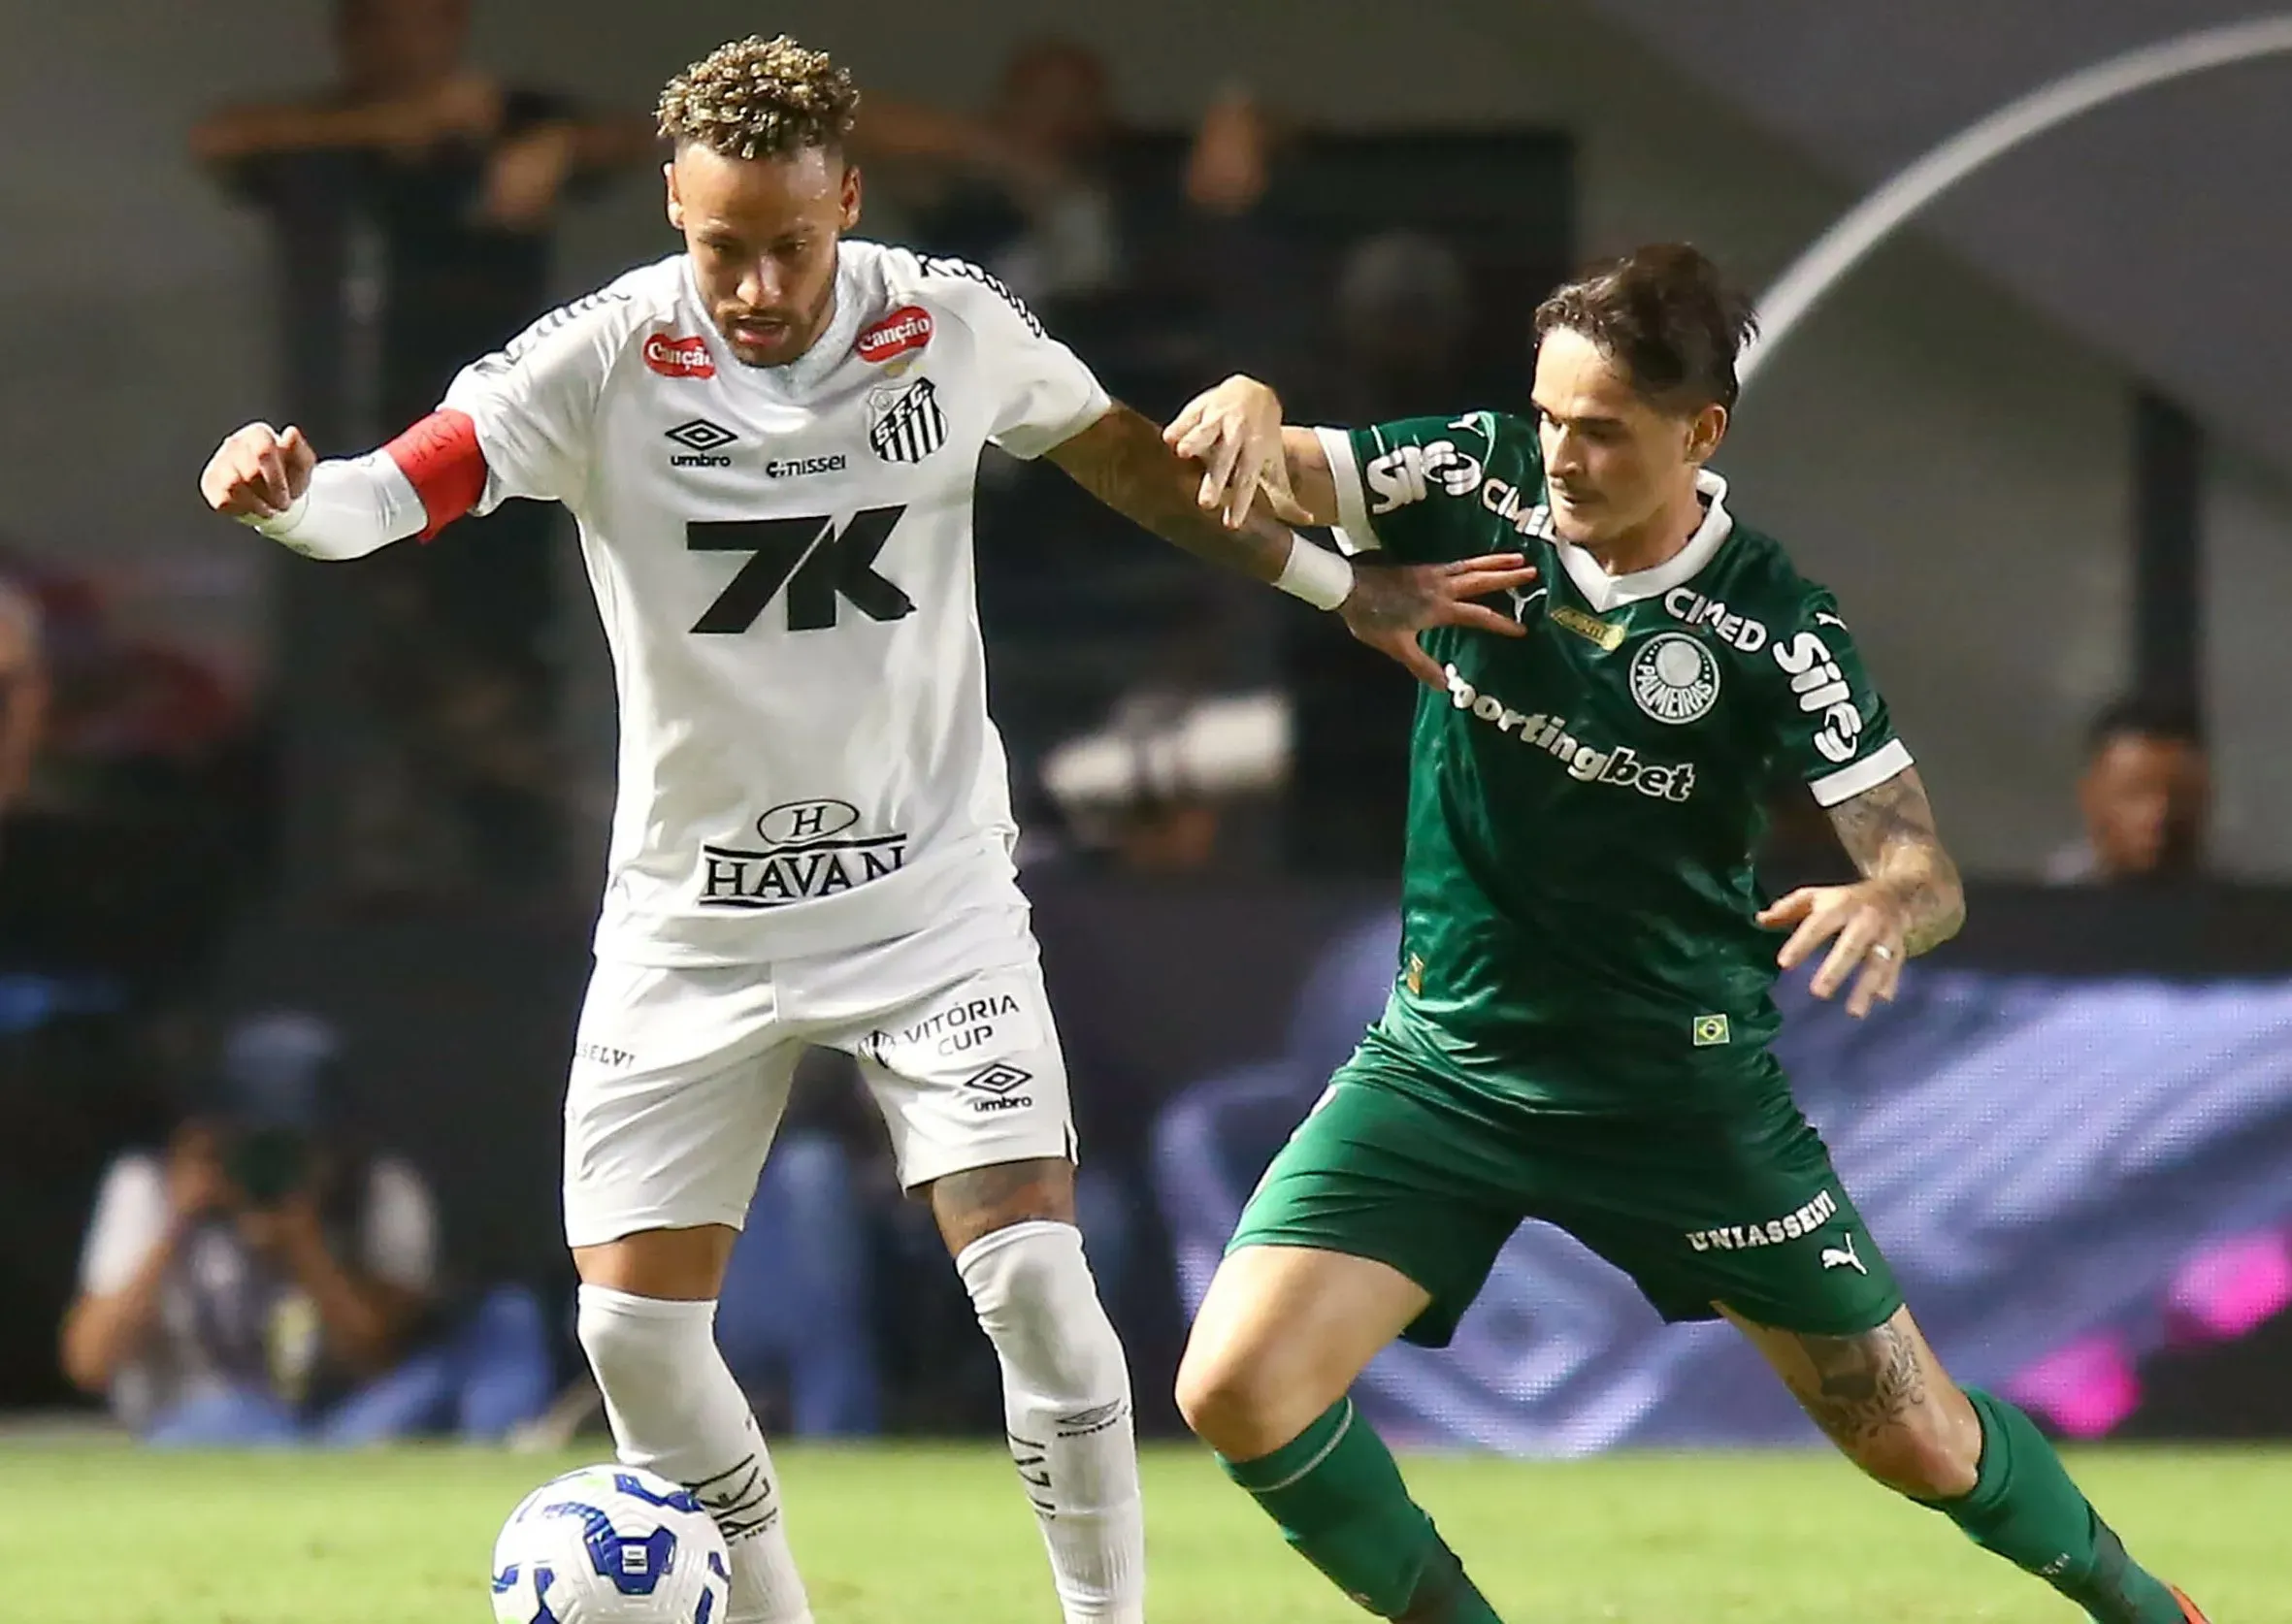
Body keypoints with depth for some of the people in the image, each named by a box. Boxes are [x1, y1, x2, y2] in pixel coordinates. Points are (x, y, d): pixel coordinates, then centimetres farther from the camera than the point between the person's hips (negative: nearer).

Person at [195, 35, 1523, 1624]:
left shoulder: (956, 326, -7)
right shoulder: (603, 361, -14)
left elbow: (1133, 463, 12)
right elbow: (394, 491, -26)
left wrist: (1346, 588, 16)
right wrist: (290, 490, -49)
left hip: (930, 887, 0)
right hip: (694, 922, 0)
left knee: (1030, 1270, -15)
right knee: (635, 1324, -2)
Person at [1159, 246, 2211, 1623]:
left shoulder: (1773, 629, -16)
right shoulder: (1477, 482, -9)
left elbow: (1927, 871, -17)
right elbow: (1251, 473, -11)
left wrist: (1883, 908, -42)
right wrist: (1246, 406, -36)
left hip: (1684, 1084, -2)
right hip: (1448, 1066, 2)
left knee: (1919, 1443, 7)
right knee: (1237, 1390, -17)